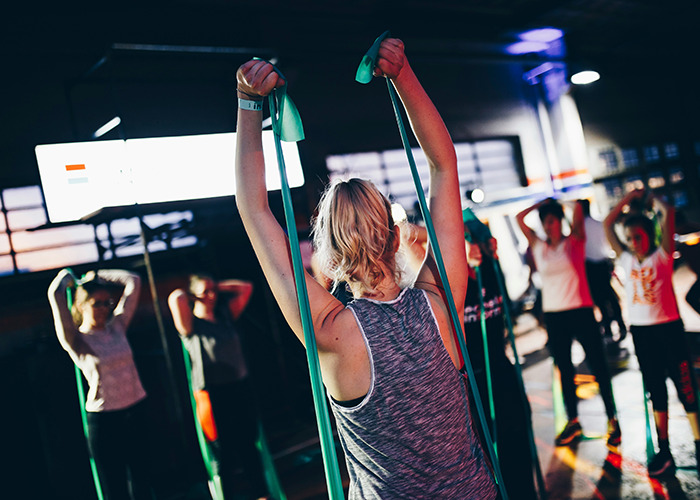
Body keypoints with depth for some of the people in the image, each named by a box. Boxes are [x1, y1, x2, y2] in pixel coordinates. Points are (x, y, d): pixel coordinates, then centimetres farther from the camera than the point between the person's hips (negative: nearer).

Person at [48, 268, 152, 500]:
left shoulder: (117, 327, 4)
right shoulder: (76, 340, -8)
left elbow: (133, 281, 6)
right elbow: (55, 294, -21)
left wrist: (97, 276, 10)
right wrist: (66, 276, -1)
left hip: (136, 411, 4)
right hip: (103, 420, -4)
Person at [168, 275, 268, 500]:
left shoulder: (225, 315, 10)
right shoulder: (191, 325, -6)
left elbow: (245, 287, 13)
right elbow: (175, 298, -24)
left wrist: (218, 287, 9)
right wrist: (186, 294, -2)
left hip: (241, 388, 5)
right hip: (214, 394, -5)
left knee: (248, 445, 15)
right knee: (225, 451, 5)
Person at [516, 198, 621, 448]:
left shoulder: (574, 242, 0)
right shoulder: (538, 246, 8)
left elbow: (578, 211, -11)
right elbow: (519, 218, 5)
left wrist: (561, 203, 6)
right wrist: (543, 203, 8)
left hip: (580, 311, -3)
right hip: (553, 315, 3)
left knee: (598, 366, 3)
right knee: (564, 369, 11)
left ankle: (612, 419, 15)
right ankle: (573, 421, 22)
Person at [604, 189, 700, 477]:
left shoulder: (662, 255, -3)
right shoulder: (625, 259, 6)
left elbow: (667, 213, -13)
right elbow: (608, 223, 7)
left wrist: (650, 198, 4)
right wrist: (630, 197, 10)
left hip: (668, 328, -4)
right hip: (640, 331, 4)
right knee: (655, 391, 11)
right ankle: (663, 450, 18)